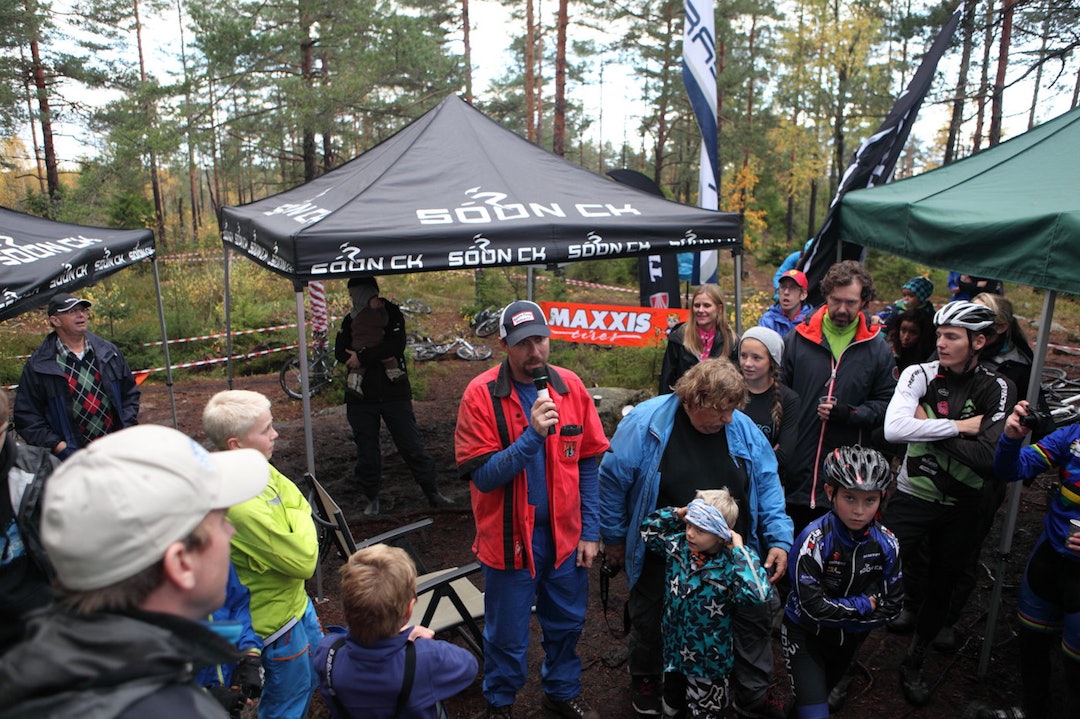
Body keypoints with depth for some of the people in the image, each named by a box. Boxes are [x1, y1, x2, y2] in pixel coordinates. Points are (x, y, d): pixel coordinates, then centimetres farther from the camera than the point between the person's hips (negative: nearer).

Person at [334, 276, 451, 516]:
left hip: (394, 393, -3)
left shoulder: (391, 314, -2)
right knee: (366, 451, 7)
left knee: (412, 446, 1)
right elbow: (340, 352, -2)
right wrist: (375, 355, -18)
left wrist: (362, 357, -16)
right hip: (361, 397, 3)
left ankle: (433, 494, 13)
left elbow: (396, 344, -16)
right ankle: (372, 499, 23)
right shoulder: (349, 320, 10)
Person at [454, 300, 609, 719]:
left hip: (565, 534, 4)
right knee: (508, 634, 13)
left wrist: (590, 530, 0)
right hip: (509, 537, -3)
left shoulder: (570, 386, -2)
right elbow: (483, 476, -16)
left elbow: (588, 464, 2)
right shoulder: (481, 394, -14)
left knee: (567, 623, 20)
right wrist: (532, 436, -27)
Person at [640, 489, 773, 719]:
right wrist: (676, 513, -8)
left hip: (708, 663, -5)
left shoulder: (731, 564, -26)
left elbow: (759, 594, -43)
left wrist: (740, 550, -35)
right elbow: (647, 531, 5)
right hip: (673, 654, 5)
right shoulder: (678, 546, -10)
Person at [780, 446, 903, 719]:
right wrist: (866, 604, -19)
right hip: (806, 635, -5)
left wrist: (845, 617, -18)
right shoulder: (815, 539, -29)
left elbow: (892, 605, -9)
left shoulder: (886, 543, -15)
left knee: (827, 691, 28)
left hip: (849, 637, 5)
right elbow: (814, 606, -28)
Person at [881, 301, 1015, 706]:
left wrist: (931, 428, -21)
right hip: (912, 497, -2)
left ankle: (913, 664, 38)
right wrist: (958, 426, -24)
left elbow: (991, 459, -21)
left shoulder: (997, 390, -8)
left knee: (941, 589, 15)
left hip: (961, 508, 2)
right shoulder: (920, 375, -10)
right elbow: (893, 429, -27)